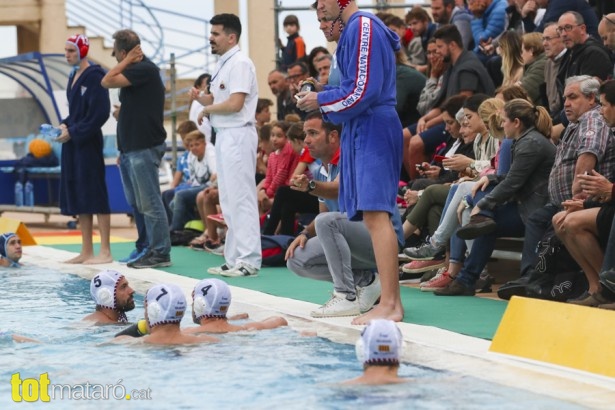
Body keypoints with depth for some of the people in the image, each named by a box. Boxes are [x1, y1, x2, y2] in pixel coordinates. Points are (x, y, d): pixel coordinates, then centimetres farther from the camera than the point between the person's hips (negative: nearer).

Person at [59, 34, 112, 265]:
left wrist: (73, 132, -14)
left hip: (88, 144, -9)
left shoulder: (94, 76, -11)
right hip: (73, 144, 9)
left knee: (95, 195, -6)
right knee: (76, 197, 9)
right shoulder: (74, 77, 15)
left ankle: (105, 252, -2)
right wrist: (65, 125, 2)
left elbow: (99, 113, -17)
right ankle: (86, 252, 14)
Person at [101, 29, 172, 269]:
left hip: (144, 148, -10)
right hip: (131, 148, 10)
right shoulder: (135, 71, 17)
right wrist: (123, 150, 21)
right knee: (136, 203, 15)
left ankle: (160, 252, -4)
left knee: (149, 203, -7)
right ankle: (144, 247, 23)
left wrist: (127, 60, -8)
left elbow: (107, 82, -19)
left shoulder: (144, 69, -14)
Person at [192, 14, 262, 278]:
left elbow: (235, 104, -21)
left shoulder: (240, 64, -14)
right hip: (224, 135, 10)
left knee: (240, 199, -9)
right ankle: (234, 259, 18)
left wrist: (207, 109, -7)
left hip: (238, 135, -10)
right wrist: (202, 98, 0)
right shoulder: (223, 64, 17)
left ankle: (248, 261, -8)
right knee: (229, 202, 13)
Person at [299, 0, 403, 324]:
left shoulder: (362, 27, -13)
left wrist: (321, 101, -6)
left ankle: (389, 304, -17)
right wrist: (321, 100, 9)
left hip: (373, 130, -11)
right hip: (362, 130, 11)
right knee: (374, 215, 10)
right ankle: (392, 299, 13)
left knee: (375, 213, -14)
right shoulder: (354, 29, 18)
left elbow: (362, 92, -18)